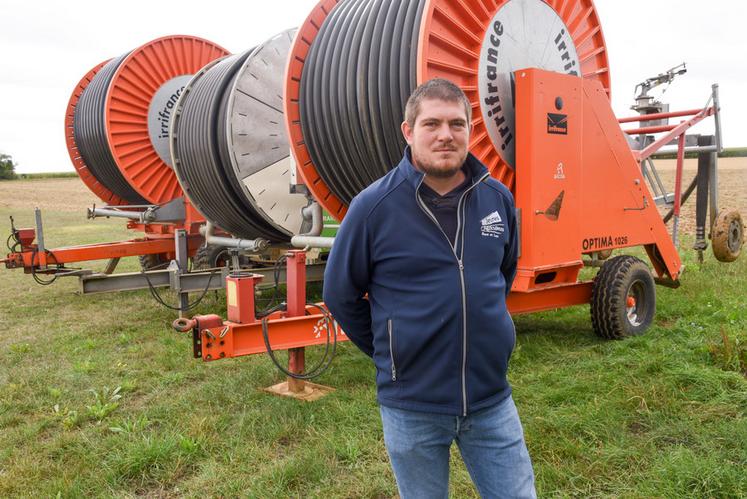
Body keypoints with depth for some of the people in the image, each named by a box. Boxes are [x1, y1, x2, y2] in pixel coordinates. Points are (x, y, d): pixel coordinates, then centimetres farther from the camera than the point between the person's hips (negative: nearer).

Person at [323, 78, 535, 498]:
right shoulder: (374, 206, -14)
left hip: (492, 400, 3)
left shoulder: (498, 198, -2)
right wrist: (388, 352, 4)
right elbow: (340, 294, -3)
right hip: (411, 406, -2)